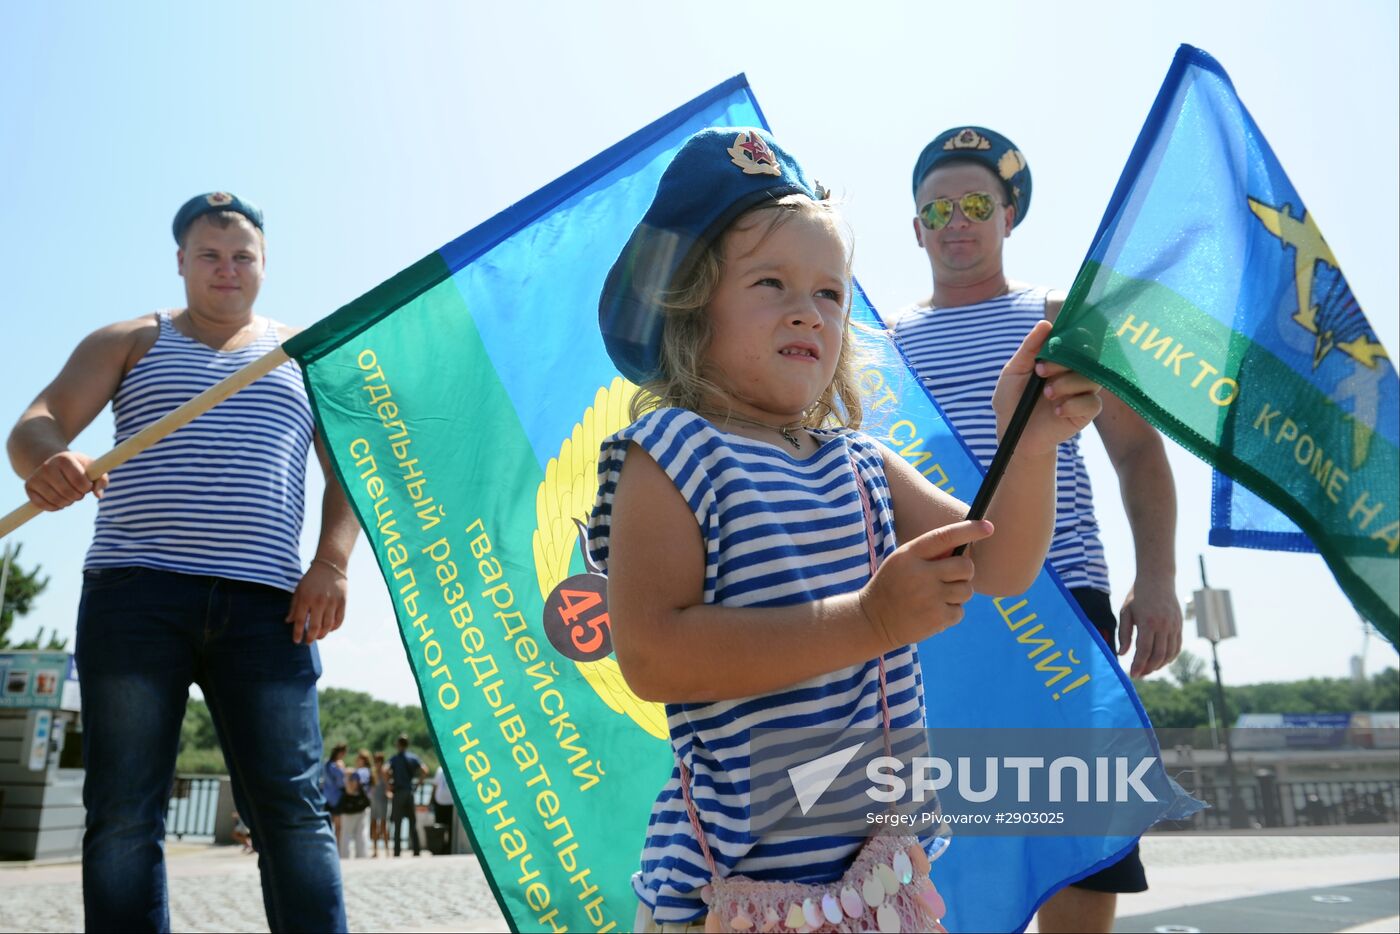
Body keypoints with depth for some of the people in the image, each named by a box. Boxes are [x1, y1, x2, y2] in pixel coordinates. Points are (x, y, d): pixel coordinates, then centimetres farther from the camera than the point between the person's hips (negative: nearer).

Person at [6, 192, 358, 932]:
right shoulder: (131, 341, 19)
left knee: (291, 809, -8)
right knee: (123, 815, -2)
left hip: (264, 605, 0)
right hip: (133, 593, 1)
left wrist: (332, 562, -4)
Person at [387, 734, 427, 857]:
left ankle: (397, 851, 4)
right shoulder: (413, 758, 4)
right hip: (410, 792, 2)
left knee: (397, 824, 5)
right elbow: (425, 771, -8)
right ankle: (416, 849, 5)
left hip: (398, 792, -2)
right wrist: (418, 782, 3)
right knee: (413, 822, 8)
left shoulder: (394, 758, -2)